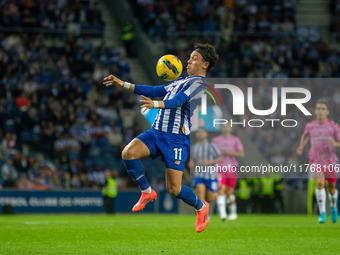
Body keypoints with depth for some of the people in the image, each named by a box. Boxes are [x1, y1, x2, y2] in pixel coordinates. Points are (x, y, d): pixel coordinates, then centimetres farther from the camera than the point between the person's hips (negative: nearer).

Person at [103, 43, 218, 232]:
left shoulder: (199, 83, -6)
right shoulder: (181, 82, 23)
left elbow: (178, 100, -22)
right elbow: (155, 91, 25)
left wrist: (156, 104, -41)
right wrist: (123, 84, 19)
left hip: (176, 138, -8)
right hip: (156, 132, 8)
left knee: (174, 188, -8)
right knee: (128, 153, -19)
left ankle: (201, 207, 23)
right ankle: (147, 192, 1)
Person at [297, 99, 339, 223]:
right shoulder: (310, 125, -1)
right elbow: (305, 135, 22)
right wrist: (301, 147, 7)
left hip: (330, 161, 0)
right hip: (315, 160, 0)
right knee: (320, 182, -24)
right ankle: (322, 213, -20)